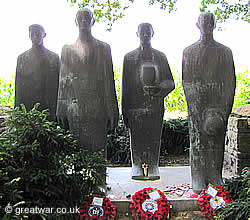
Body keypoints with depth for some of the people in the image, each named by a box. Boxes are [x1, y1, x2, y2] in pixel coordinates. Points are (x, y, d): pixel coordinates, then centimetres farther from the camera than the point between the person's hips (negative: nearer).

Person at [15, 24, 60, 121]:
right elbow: (18, 87, 8)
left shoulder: (54, 57, 7)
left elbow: (58, 85, 6)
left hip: (49, 109, 0)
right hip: (27, 108, 1)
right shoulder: (22, 58, 10)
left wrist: (57, 111, 0)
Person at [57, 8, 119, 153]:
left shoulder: (103, 48, 11)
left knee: (98, 147, -3)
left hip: (98, 108, -1)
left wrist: (112, 111, 0)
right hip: (74, 107, 1)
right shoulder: (68, 49, 15)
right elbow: (63, 81, 12)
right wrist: (61, 111, 4)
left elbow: (109, 80, 6)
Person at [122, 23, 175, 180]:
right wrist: (125, 111, 2)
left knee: (154, 137, 1)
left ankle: (153, 168, 11)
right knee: (137, 138, 1)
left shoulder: (160, 57, 13)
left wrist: (159, 88, -13)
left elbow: (170, 82, 10)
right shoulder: (130, 58, 10)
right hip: (136, 106, -1)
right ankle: (137, 168, 13)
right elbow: (125, 86, 7)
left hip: (156, 106, 1)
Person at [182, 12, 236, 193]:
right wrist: (192, 102, -5)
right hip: (197, 101, 0)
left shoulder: (225, 52, 9)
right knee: (197, 138, 1)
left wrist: (224, 108, -6)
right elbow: (186, 80, 6)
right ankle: (198, 178, 10)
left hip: (218, 101, 1)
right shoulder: (189, 51, 9)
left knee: (217, 140, 4)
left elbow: (230, 81, 4)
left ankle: (215, 176, 17)